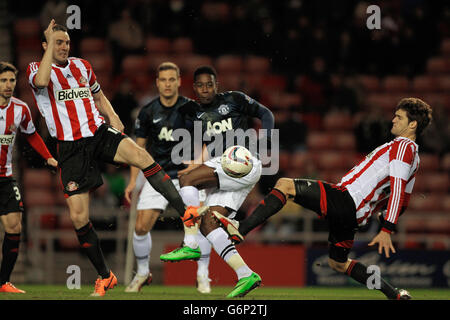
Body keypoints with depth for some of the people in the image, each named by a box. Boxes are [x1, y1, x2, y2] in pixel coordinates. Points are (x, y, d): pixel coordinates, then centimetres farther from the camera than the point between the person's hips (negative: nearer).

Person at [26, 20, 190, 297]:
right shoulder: (36, 69, -1)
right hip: (71, 147, -2)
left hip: (99, 133, 2)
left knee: (140, 156, -30)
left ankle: (186, 213, -31)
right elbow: (42, 81, -26)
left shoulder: (82, 66, 14)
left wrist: (112, 116, 7)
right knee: (79, 217, -6)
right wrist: (50, 42, -20)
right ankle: (105, 277, 10)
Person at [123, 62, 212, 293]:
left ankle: (202, 275, -3)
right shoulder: (148, 112, 0)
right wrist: (132, 182, 4)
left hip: (187, 173, -1)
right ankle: (142, 273, 17)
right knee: (141, 226, -7)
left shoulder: (191, 109, -4)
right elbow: (139, 147, 9)